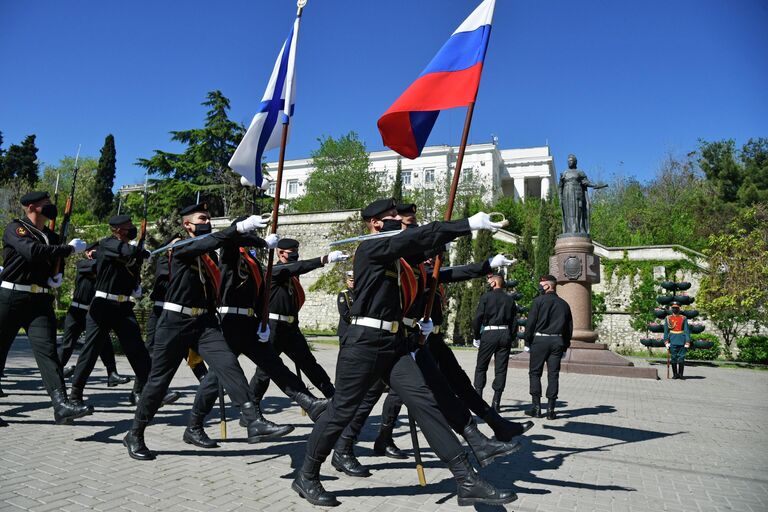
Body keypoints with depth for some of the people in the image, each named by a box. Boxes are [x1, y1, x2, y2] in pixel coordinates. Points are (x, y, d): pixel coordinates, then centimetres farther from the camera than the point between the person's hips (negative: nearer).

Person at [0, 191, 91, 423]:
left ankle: (62, 405, -20)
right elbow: (33, 252, -24)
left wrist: (57, 278, 3)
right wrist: (70, 248, -18)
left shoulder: (52, 237, 14)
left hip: (40, 301, 4)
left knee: (47, 349, -9)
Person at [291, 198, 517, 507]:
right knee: (342, 410, 2)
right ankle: (306, 477, 23)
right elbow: (415, 238, -19)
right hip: (364, 342, -8)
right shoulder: (370, 249, -9)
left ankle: (467, 481, -1)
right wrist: (469, 224, -22)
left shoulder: (394, 256, 19)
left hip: (394, 343, 8)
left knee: (424, 402, -1)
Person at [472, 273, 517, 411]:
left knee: (481, 367, 10)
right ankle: (496, 402, 6)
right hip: (505, 335, 3)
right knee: (501, 369, 5)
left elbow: (477, 318, -6)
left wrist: (477, 335, 4)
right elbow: (514, 321, 6)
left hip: (489, 334, -3)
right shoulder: (510, 299, 8)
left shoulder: (486, 297, -3)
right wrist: (511, 338, 12)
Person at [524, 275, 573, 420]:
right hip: (558, 341, 4)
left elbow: (530, 323, -7)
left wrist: (527, 342, -1)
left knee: (535, 373, 4)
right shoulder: (564, 304, 11)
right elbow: (569, 328, 13)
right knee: (553, 375, 6)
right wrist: (565, 347, 17)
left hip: (540, 340, -4)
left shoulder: (538, 301, -3)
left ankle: (536, 407, 2)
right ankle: (550, 409, 6)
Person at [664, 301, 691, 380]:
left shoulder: (683, 318, 5)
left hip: (682, 341, -1)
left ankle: (680, 374, 10)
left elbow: (687, 330, 1)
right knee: (673, 358, 2)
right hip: (672, 341, 1)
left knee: (681, 358, -1)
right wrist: (666, 341, -3)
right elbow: (666, 331, 6)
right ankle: (675, 374, 11)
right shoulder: (668, 318, 7)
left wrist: (687, 342, -7)